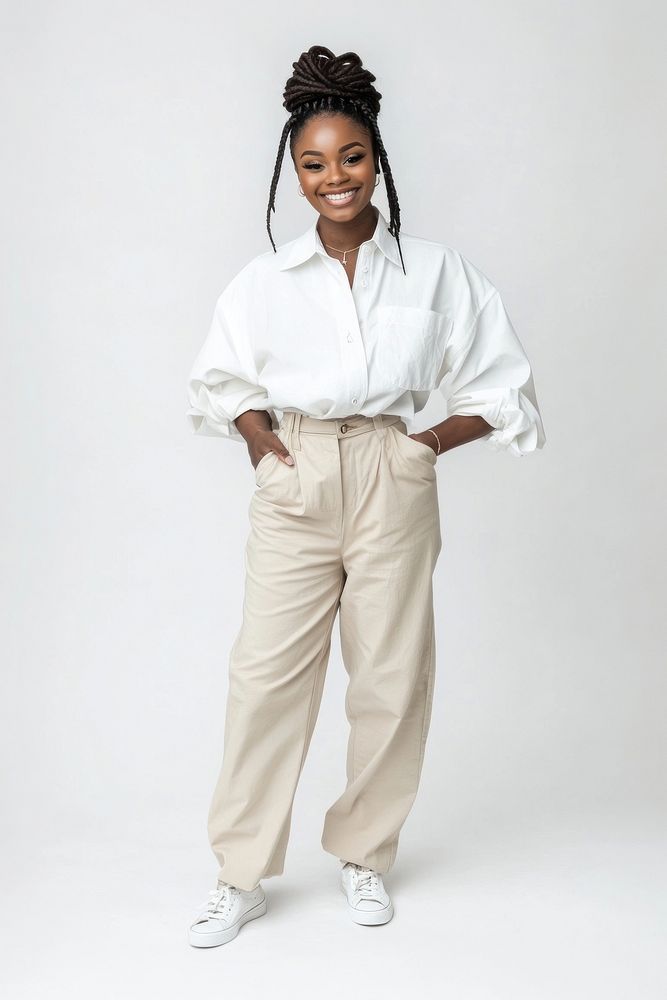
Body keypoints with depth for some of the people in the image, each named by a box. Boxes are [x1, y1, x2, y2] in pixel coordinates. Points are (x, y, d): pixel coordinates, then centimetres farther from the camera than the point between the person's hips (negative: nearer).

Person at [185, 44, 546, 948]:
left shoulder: (434, 270, 3)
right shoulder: (264, 279, 5)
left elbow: (502, 383, 8)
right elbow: (219, 381, 18)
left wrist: (435, 441, -2)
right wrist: (260, 437, 2)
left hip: (394, 483, 0)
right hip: (294, 484, 1)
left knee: (391, 672, 5)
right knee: (268, 670, -1)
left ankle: (364, 855, 26)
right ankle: (242, 876, 12)